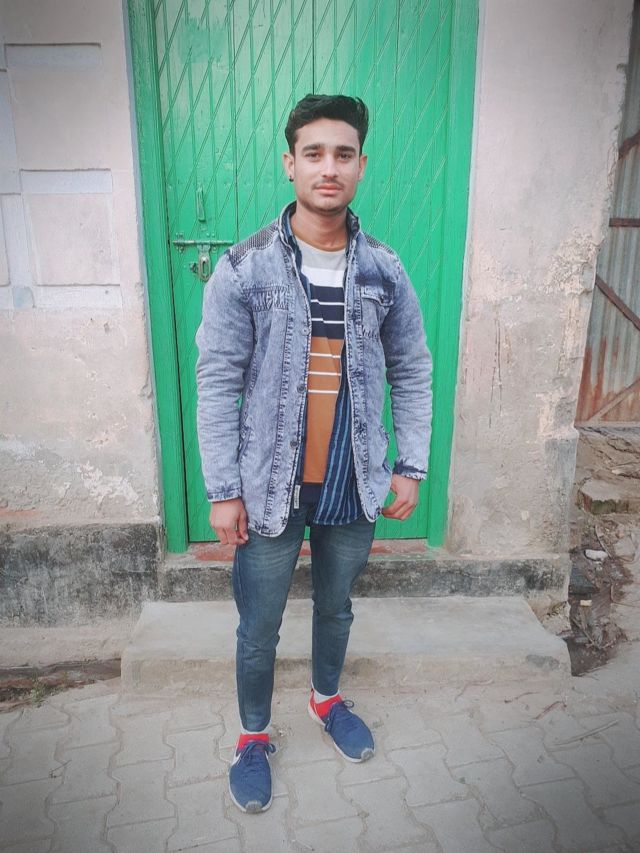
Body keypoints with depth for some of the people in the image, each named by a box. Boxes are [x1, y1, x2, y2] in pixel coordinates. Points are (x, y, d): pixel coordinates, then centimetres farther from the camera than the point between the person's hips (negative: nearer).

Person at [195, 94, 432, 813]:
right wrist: (223, 490, -10)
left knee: (336, 606, 24)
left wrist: (411, 465, 2)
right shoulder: (243, 268, -10)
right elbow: (217, 384, -9)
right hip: (270, 487, -2)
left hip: (354, 486, 3)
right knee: (259, 627, 14)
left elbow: (411, 373, 5)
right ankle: (253, 736, 42)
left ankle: (326, 698, 52)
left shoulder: (384, 270, -2)